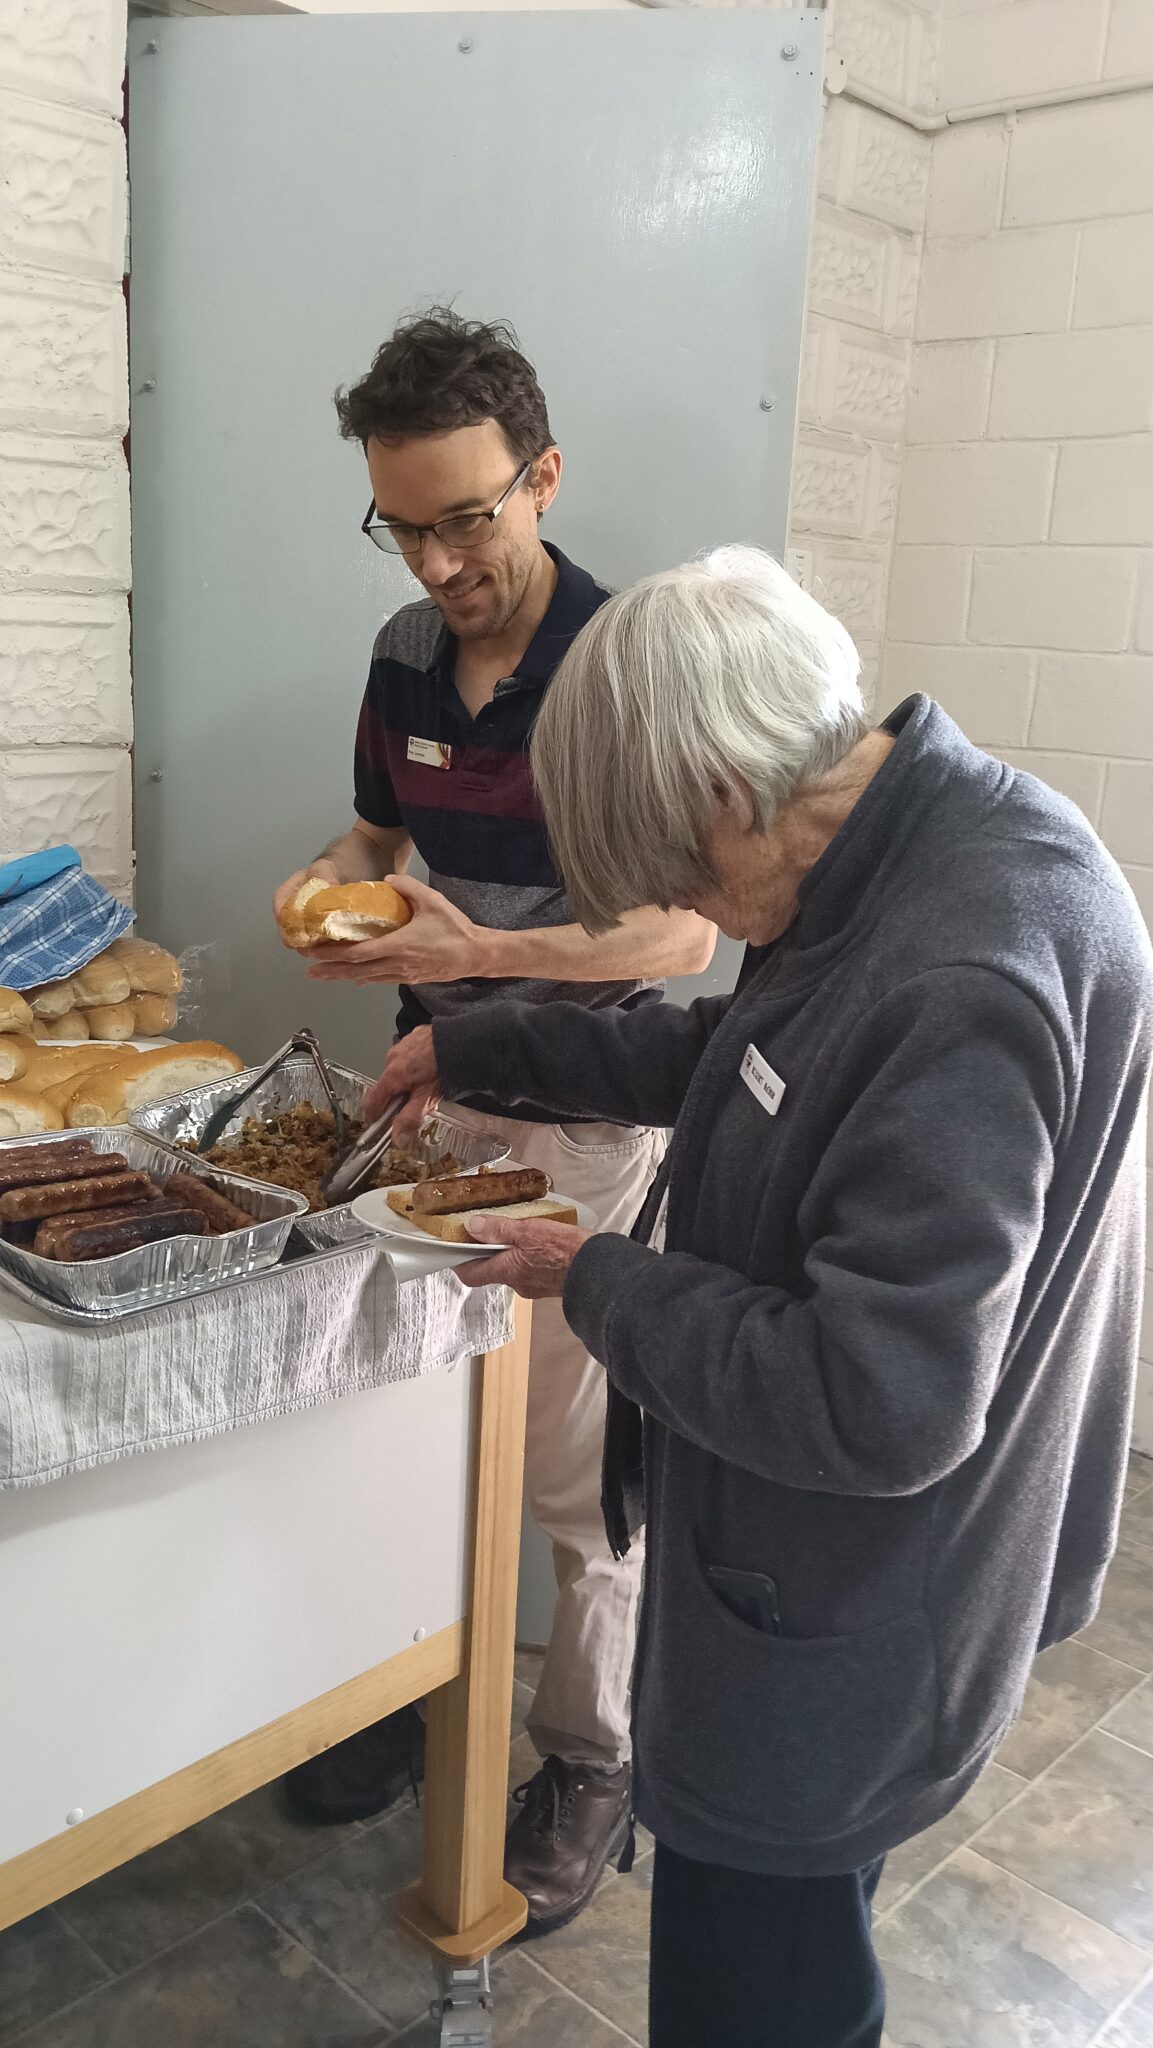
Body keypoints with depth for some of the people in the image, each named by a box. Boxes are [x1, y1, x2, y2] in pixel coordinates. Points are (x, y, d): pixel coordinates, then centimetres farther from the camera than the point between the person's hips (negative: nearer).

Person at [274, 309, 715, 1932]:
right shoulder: (406, 654, 4)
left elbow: (687, 929, -16)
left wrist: (478, 950, -28)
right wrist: (332, 879, -7)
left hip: (582, 1125, -5)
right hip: (432, 1092, 6)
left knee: (576, 1473, 6)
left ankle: (593, 1758, 28)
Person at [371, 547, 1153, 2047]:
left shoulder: (969, 980, -33)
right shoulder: (898, 866, -2)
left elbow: (879, 1405, -31)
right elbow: (725, 1057, 15)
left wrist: (599, 1282, -18)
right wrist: (477, 1052, 15)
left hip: (835, 1641, -9)